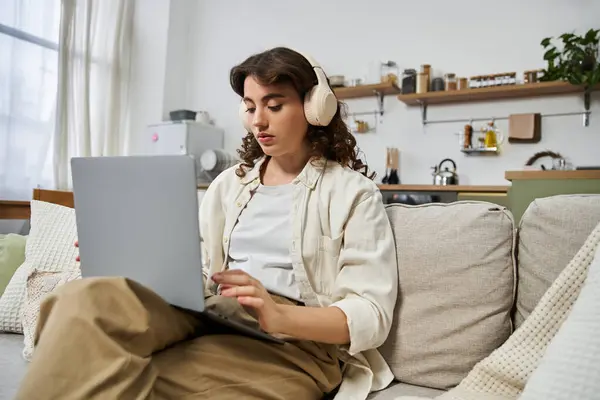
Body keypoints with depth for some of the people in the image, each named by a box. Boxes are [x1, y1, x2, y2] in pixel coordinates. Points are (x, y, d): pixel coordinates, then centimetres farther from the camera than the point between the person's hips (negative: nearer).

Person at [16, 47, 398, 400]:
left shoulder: (354, 192, 2)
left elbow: (372, 316, -6)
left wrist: (278, 315, -23)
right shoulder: (228, 184, 19)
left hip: (296, 341, -4)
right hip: (211, 319, 5)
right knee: (92, 297, -27)